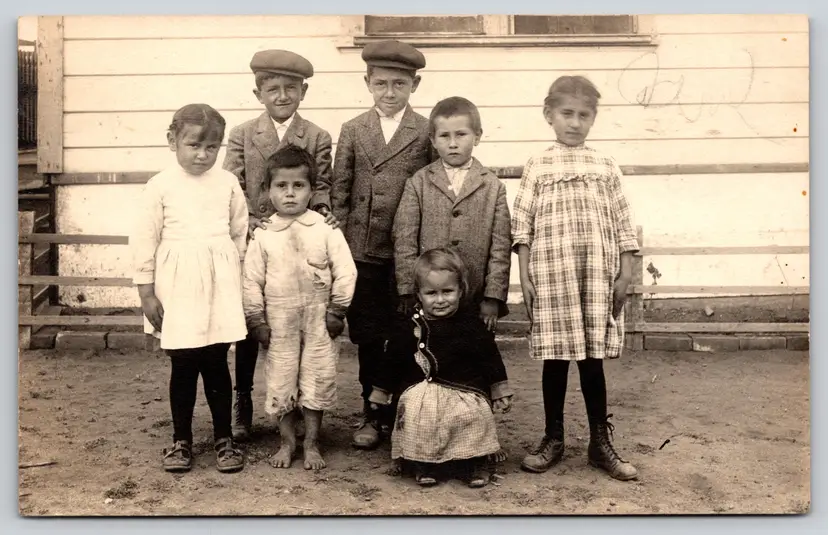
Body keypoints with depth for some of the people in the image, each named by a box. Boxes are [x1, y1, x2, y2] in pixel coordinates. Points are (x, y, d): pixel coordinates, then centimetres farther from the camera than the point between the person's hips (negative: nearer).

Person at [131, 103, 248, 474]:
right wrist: (147, 292, -3)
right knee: (183, 366, 7)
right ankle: (181, 440, 24)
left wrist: (240, 285, 9)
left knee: (216, 364, 7)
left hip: (220, 289, 1)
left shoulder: (228, 184, 2)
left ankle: (224, 439, 21)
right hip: (177, 290, -1)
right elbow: (144, 240, -1)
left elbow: (240, 235, 9)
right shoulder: (160, 186, -3)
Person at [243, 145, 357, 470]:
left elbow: (345, 271, -5)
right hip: (279, 322, 1)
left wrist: (336, 311, -7)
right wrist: (257, 321, -2)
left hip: (319, 321, 0)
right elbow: (252, 281, 0)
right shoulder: (262, 236, -3)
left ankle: (312, 445, 22)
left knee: (316, 380, 7)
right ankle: (287, 442, 26)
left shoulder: (326, 229, -5)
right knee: (280, 381, 8)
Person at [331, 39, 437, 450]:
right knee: (367, 337, 10)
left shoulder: (427, 132, 2)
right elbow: (339, 191, 7)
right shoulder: (352, 130, 8)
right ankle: (372, 415, 23)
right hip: (363, 251, 2)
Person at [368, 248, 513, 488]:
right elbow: (392, 362, 11)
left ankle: (475, 464, -1)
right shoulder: (409, 328, 2)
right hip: (420, 390, 1)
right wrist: (380, 393, 16)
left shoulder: (472, 324, 2)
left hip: (467, 389, 0)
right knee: (416, 410, -28)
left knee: (475, 413, -27)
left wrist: (500, 391, 11)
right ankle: (424, 465, -6)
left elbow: (490, 358, 9)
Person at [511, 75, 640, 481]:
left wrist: (625, 273, 2)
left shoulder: (605, 167, 9)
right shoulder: (537, 167, 5)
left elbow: (622, 224, 8)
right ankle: (553, 439, 21)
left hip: (598, 274, 1)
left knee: (593, 357, 6)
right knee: (554, 357, 6)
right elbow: (522, 225, 2)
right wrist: (524, 275, -4)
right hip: (551, 274, -1)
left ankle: (601, 443, 19)